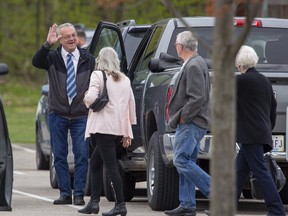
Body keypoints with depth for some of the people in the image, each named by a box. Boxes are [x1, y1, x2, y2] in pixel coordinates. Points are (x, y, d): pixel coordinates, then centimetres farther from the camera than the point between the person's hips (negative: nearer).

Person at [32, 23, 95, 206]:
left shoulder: (88, 59, 4)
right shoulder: (52, 57, 0)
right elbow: (36, 62, -20)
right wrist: (47, 44, -34)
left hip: (81, 116, 0)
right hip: (58, 115, 0)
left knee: (82, 155, -5)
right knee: (59, 156, 3)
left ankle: (79, 194, 2)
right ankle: (65, 194, 9)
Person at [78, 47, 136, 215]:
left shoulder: (98, 75, -3)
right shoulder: (125, 80, 16)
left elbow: (91, 97, -17)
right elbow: (131, 105, 16)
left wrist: (85, 99, 6)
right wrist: (128, 132, 19)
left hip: (104, 127, -7)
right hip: (120, 128, 7)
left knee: (111, 166, -9)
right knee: (95, 162, 18)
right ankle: (94, 202, 17)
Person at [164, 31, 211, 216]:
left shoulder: (194, 66, -16)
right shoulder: (195, 63, 18)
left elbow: (198, 98, -24)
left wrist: (183, 116, -16)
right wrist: (181, 117, 17)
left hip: (191, 124, -11)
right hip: (191, 123, 11)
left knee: (182, 161, -14)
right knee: (185, 162, 10)